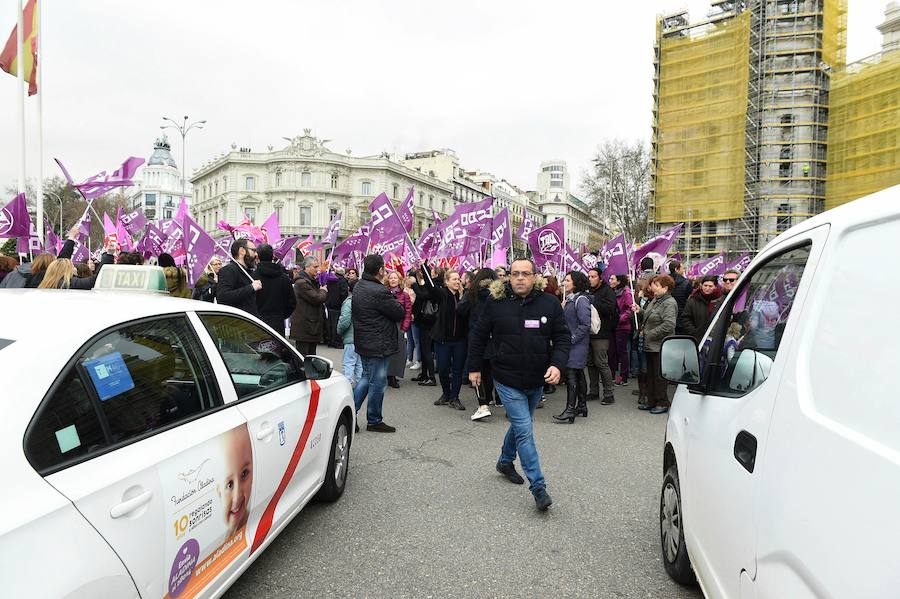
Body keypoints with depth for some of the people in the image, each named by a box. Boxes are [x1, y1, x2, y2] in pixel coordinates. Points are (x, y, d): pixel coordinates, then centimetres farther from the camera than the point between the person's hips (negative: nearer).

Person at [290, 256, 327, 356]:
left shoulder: (312, 281, 18)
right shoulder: (301, 282, -16)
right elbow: (317, 299, -20)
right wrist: (323, 291, -2)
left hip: (312, 326, 10)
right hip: (304, 328, -10)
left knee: (311, 355, 14)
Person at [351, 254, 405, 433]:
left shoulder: (358, 287, 7)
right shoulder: (379, 292, -24)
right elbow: (400, 313, -18)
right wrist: (397, 303, 4)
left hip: (363, 342, 9)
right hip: (378, 345, -9)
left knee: (367, 377, 22)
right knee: (377, 382, 5)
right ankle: (374, 421, 18)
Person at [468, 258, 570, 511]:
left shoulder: (549, 303, -4)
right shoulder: (496, 302, -8)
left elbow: (562, 338, -1)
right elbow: (478, 336, 2)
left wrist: (557, 365, -17)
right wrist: (474, 368, 5)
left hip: (537, 380, 4)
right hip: (508, 380, -3)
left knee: (520, 425, 21)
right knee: (525, 431, -8)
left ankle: (505, 461, 46)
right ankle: (538, 486, 2)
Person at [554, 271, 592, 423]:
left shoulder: (581, 300, -14)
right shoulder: (570, 299, 14)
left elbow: (585, 324, -19)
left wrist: (572, 339, -18)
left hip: (577, 345, -9)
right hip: (570, 344, 9)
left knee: (571, 374, -9)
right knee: (579, 375, 15)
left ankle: (570, 411, -5)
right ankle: (582, 406, 25)